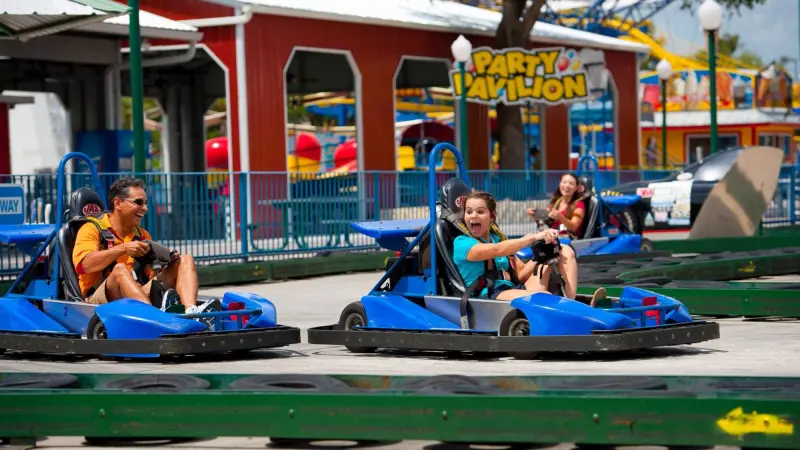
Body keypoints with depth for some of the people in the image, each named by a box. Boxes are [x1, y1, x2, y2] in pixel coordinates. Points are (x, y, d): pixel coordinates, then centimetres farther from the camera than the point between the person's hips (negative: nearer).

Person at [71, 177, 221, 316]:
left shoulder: (143, 235, 24)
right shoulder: (92, 229, 3)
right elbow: (84, 264, -17)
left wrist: (162, 264, -3)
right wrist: (123, 249, -24)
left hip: (141, 295, 6)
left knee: (185, 260, -4)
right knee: (120, 269, -37)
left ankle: (191, 311, -36)